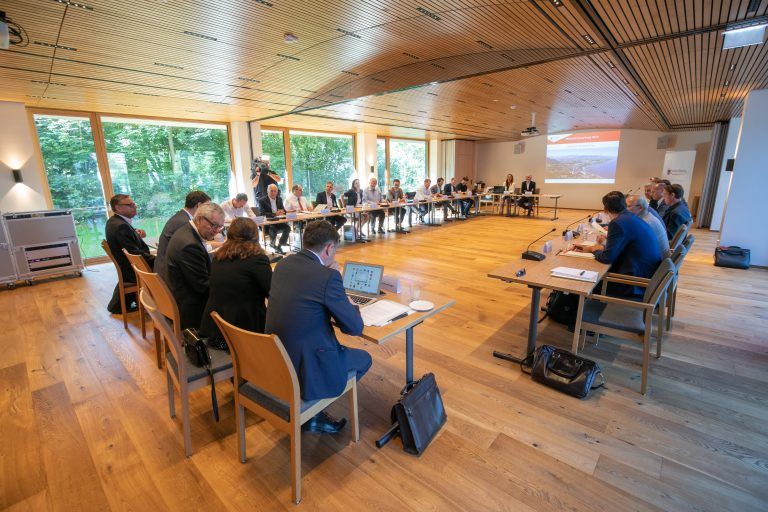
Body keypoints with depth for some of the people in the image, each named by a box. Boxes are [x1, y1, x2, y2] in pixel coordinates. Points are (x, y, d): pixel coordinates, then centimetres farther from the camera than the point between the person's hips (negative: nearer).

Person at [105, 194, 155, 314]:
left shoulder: (114, 221, 4)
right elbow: (135, 253, -27)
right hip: (133, 271, -9)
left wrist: (137, 233, -4)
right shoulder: (120, 226, -25)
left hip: (127, 266, 9)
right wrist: (157, 261, -21)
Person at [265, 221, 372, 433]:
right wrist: (349, 305, 7)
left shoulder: (283, 264, 1)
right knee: (364, 358, 16)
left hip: (274, 361, 8)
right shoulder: (328, 277, -22)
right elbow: (355, 327, -13)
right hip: (303, 369, -7)